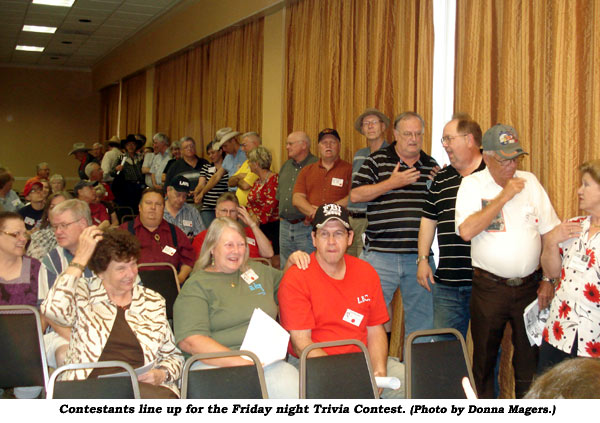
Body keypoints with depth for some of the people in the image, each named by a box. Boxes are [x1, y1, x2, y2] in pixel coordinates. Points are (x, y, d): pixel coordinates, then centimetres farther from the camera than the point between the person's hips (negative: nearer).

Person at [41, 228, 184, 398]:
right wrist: (80, 258, -5)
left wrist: (162, 375, 1)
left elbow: (174, 355, 25)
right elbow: (53, 309, -13)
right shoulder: (84, 294, 11)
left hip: (146, 387, 2)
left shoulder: (153, 302, 19)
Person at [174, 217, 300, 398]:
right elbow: (189, 340, -9)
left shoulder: (258, 270, 22)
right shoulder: (196, 285, 4)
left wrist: (292, 262, 20)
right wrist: (240, 362, -18)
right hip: (216, 363, -4)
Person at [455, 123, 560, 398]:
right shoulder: (472, 185, -3)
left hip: (529, 285, 3)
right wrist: (503, 197, -15)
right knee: (484, 358, 7)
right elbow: (467, 231, -19)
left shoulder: (529, 182, 7)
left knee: (529, 359, 8)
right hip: (489, 287, -2)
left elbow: (550, 233, 9)